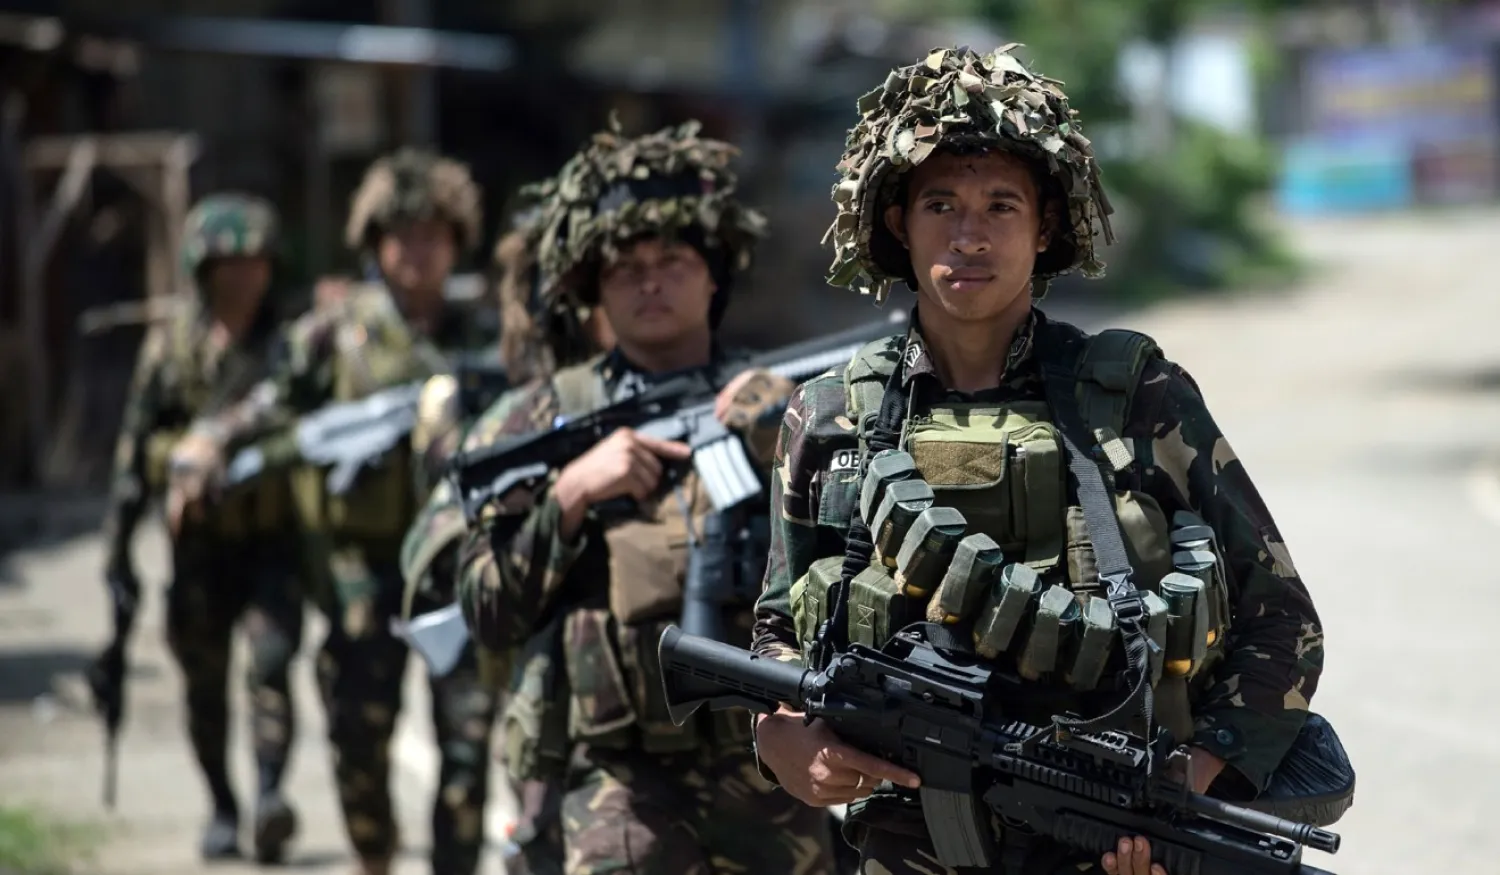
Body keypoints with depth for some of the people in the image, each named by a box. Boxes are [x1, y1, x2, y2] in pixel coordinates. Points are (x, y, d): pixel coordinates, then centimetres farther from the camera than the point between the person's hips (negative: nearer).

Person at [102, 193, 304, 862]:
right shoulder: (172, 345, 3)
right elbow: (135, 448, 6)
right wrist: (119, 542, 4)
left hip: (275, 537, -1)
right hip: (200, 538, 1)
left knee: (271, 660, -18)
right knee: (204, 684, 8)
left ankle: (270, 797, -25)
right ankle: (222, 811, 23)